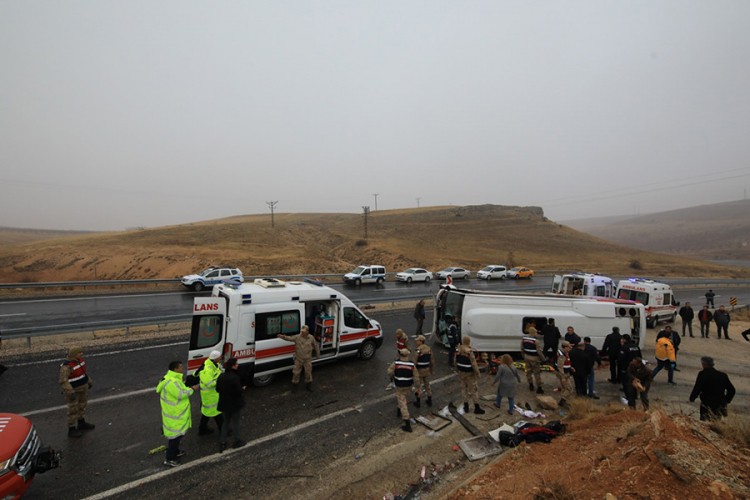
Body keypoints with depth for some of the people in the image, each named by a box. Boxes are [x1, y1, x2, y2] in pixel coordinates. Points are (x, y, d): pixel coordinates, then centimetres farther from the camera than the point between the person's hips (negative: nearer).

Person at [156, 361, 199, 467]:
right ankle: (169, 459, 11)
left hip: (177, 412, 10)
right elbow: (180, 394, -28)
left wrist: (188, 389, 3)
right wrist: (192, 389, -18)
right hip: (174, 414, -10)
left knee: (177, 434, 24)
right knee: (175, 435, 0)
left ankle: (175, 451, 40)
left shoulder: (173, 378, 6)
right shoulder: (171, 381, -28)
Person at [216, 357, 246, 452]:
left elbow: (218, 389, 2)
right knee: (235, 422, 14)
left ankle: (222, 442, 25)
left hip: (224, 404, 6)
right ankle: (237, 441, 29)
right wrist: (243, 389, -4)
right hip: (235, 404, -6)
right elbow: (239, 391, -25)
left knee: (226, 422, 22)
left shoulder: (221, 376, -6)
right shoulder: (234, 377, -28)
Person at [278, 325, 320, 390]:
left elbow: (316, 346, 4)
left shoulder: (311, 338, -9)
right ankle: (295, 384, 31)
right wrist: (283, 336, -43)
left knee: (308, 372, 12)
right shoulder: (297, 337, -13)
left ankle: (308, 384, 34)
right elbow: (289, 338, -22)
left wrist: (318, 354, 11)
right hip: (298, 359, 0)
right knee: (296, 372, 9)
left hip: (308, 359, 1)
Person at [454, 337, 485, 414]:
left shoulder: (458, 350, -3)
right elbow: (474, 363, -22)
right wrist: (477, 373, -11)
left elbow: (456, 362, 7)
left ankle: (466, 407, 21)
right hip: (469, 373, -6)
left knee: (464, 388, 14)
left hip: (461, 372, 6)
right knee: (473, 390, 5)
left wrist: (457, 370, 20)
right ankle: (477, 408, 13)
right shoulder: (469, 351, -23)